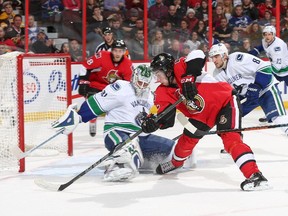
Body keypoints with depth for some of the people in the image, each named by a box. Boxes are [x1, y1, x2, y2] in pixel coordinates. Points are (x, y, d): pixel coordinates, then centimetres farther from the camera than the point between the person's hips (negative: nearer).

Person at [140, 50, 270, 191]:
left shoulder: (180, 67, -22)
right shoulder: (163, 92, -2)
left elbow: (197, 55, -40)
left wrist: (188, 78, -42)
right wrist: (152, 121, -31)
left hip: (225, 102, -8)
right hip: (202, 115, 8)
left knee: (230, 138, -25)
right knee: (188, 139, 16)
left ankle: (255, 175, -34)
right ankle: (176, 162, 49)